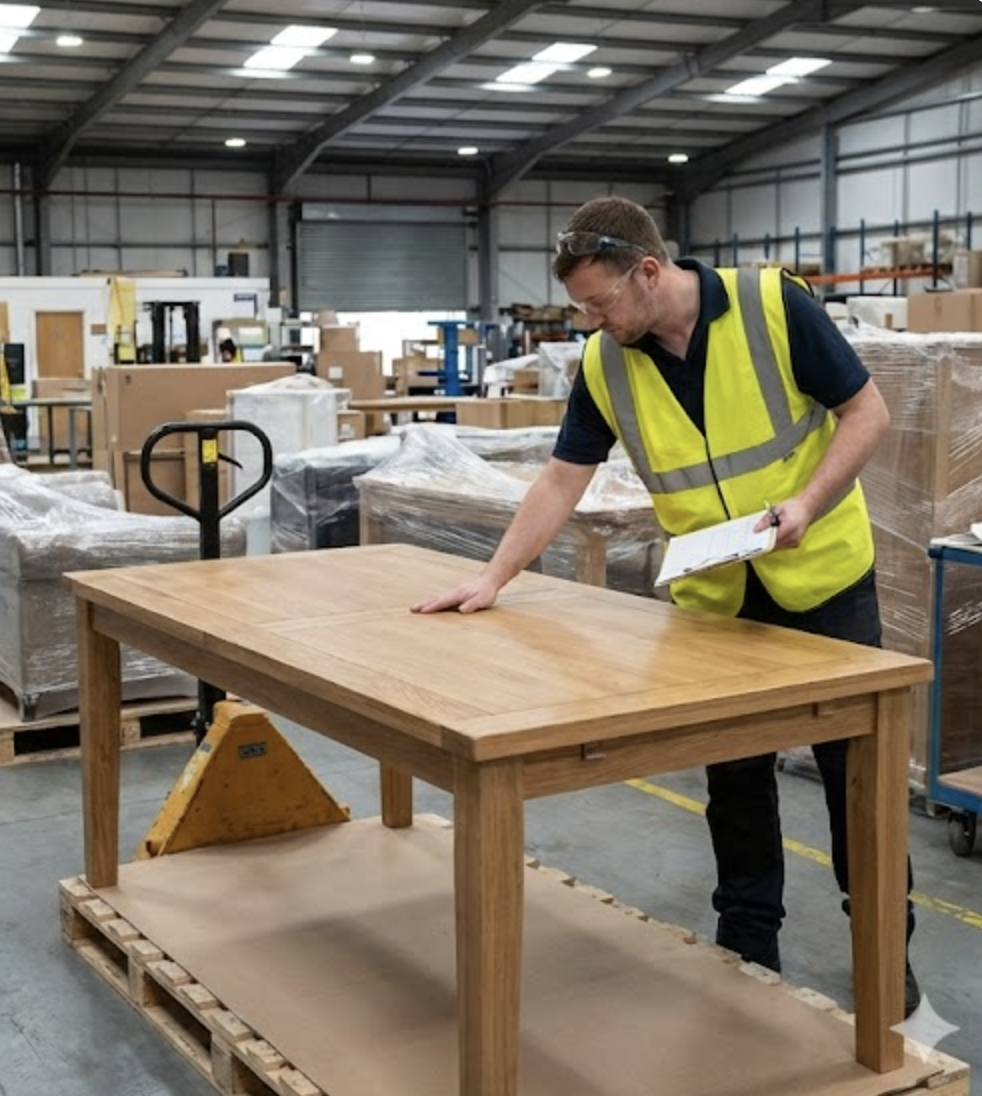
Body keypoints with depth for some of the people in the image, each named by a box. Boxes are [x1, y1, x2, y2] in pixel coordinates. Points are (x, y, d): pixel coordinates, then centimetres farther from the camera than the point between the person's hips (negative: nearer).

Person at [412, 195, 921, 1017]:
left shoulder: (776, 305, -18)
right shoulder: (604, 364, -8)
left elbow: (867, 411, -12)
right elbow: (563, 479, -2)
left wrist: (806, 501, -25)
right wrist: (493, 578, -8)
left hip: (823, 573, -3)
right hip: (715, 595, 3)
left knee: (855, 758, 5)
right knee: (734, 772, 9)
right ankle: (747, 938, 24)